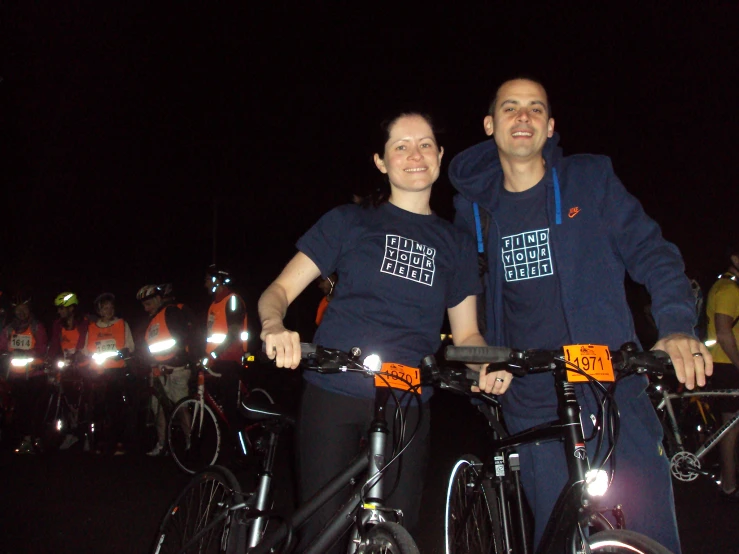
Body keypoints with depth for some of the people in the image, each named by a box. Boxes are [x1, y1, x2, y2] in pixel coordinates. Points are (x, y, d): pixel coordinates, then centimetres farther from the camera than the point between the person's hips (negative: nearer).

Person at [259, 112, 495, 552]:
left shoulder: (456, 244, 12)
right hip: (334, 396, -2)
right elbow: (280, 289, 0)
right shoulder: (350, 222, 5)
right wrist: (275, 327, -23)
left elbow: (466, 333, 12)